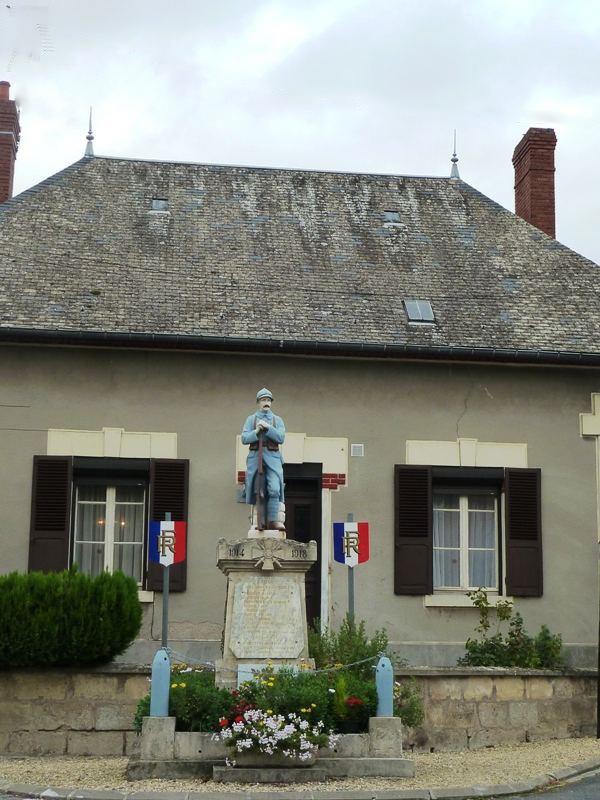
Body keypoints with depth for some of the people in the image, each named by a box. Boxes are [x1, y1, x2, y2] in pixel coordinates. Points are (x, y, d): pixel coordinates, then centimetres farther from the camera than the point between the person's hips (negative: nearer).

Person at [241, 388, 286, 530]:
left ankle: (273, 520, -19)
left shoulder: (277, 420, 12)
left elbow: (281, 438, -2)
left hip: (272, 457, -1)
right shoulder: (251, 419, 12)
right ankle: (261, 520, 9)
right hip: (255, 457, 1)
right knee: (258, 490, 1)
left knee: (274, 489, -16)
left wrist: (267, 428, -12)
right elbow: (244, 439, 2)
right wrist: (257, 432, -14)